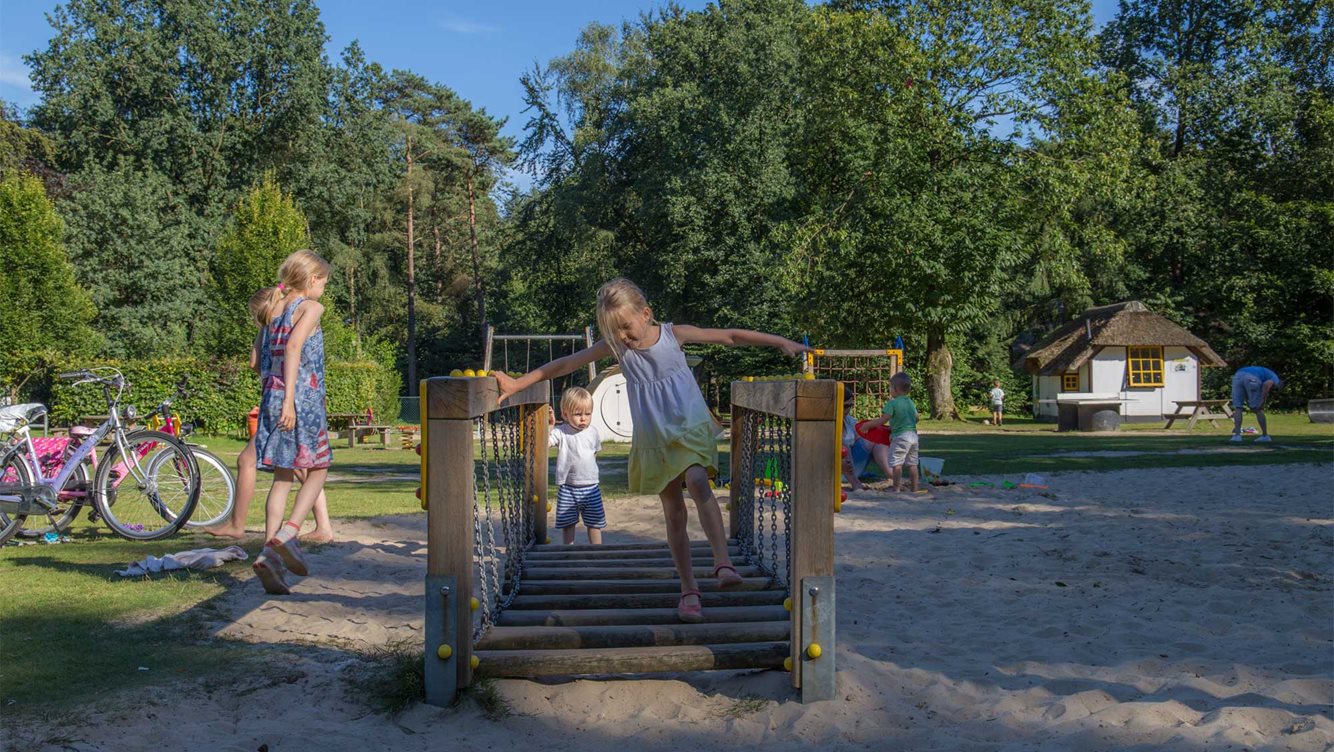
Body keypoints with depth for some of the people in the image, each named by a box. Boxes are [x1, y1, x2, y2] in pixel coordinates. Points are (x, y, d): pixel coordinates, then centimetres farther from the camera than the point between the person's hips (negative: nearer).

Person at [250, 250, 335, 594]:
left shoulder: (276, 307, 15)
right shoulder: (310, 307, -4)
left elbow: (262, 361, 13)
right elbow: (293, 348, -18)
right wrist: (290, 399, -23)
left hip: (272, 395, 6)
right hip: (303, 397, -6)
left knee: (282, 477, 10)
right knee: (318, 469, 9)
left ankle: (269, 552, 1)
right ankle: (288, 533, -8)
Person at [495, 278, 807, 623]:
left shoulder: (675, 334, -6)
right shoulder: (615, 346, -3)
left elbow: (730, 336, -2)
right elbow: (566, 363, -1)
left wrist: (781, 342, -5)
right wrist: (517, 383, -4)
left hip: (690, 427, -2)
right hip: (653, 439, 2)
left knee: (697, 481, -30)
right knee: (674, 514, 4)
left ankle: (723, 562, -31)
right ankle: (689, 590, 13)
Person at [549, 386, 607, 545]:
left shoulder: (593, 432, 3)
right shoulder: (561, 432, -10)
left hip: (590, 487, 3)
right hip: (567, 488, -3)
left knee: (594, 523, 10)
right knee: (567, 523, 7)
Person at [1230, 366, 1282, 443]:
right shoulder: (1275, 379, 25)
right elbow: (1267, 384, -2)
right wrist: (1262, 401, 0)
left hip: (1238, 376, 5)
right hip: (1252, 379, -5)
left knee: (1238, 408, 11)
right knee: (1258, 409, 12)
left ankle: (1237, 435, 0)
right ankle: (1265, 435, 21)